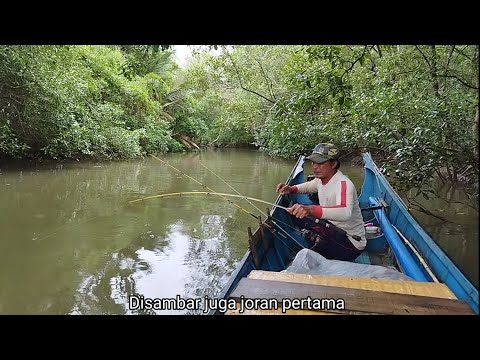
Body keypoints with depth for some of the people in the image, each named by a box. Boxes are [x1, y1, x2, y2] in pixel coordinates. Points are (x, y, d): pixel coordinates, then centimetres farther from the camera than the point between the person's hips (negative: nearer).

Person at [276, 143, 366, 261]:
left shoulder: (343, 183, -28)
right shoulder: (321, 178, -2)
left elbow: (345, 212, -47)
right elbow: (308, 186, 21)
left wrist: (310, 210, -62)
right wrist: (291, 189, -1)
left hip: (351, 244, -8)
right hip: (334, 230, 8)